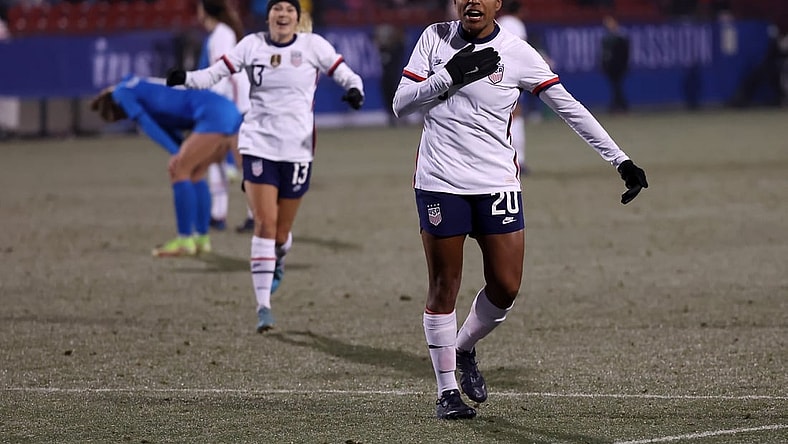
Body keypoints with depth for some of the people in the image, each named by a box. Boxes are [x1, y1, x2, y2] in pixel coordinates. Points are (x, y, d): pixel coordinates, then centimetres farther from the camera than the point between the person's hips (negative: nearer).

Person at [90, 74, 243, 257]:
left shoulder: (122, 92, 6)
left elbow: (146, 124, -8)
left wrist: (175, 153, -17)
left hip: (213, 115, -9)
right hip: (232, 113, 9)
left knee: (178, 171, -5)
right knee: (194, 172, 20)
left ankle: (185, 241, -3)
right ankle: (202, 238, 22)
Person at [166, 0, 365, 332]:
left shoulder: (313, 46, -1)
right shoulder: (252, 45, 1)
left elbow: (345, 75, 1)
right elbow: (215, 73, -1)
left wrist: (354, 90, -22)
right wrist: (186, 79, -19)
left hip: (297, 148, 0)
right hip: (258, 143, 0)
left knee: (281, 232, 7)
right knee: (265, 223, -13)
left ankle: (277, 261, 46)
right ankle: (263, 307, -10)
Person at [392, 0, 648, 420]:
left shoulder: (518, 53, -3)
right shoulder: (435, 38, 2)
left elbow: (571, 109, -2)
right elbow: (401, 103, 1)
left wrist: (621, 161, -6)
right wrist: (450, 75, -14)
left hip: (496, 182, 0)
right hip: (439, 181, 0)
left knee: (506, 287, -2)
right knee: (443, 287, 0)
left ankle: (464, 349, 27)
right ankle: (447, 390, 11)